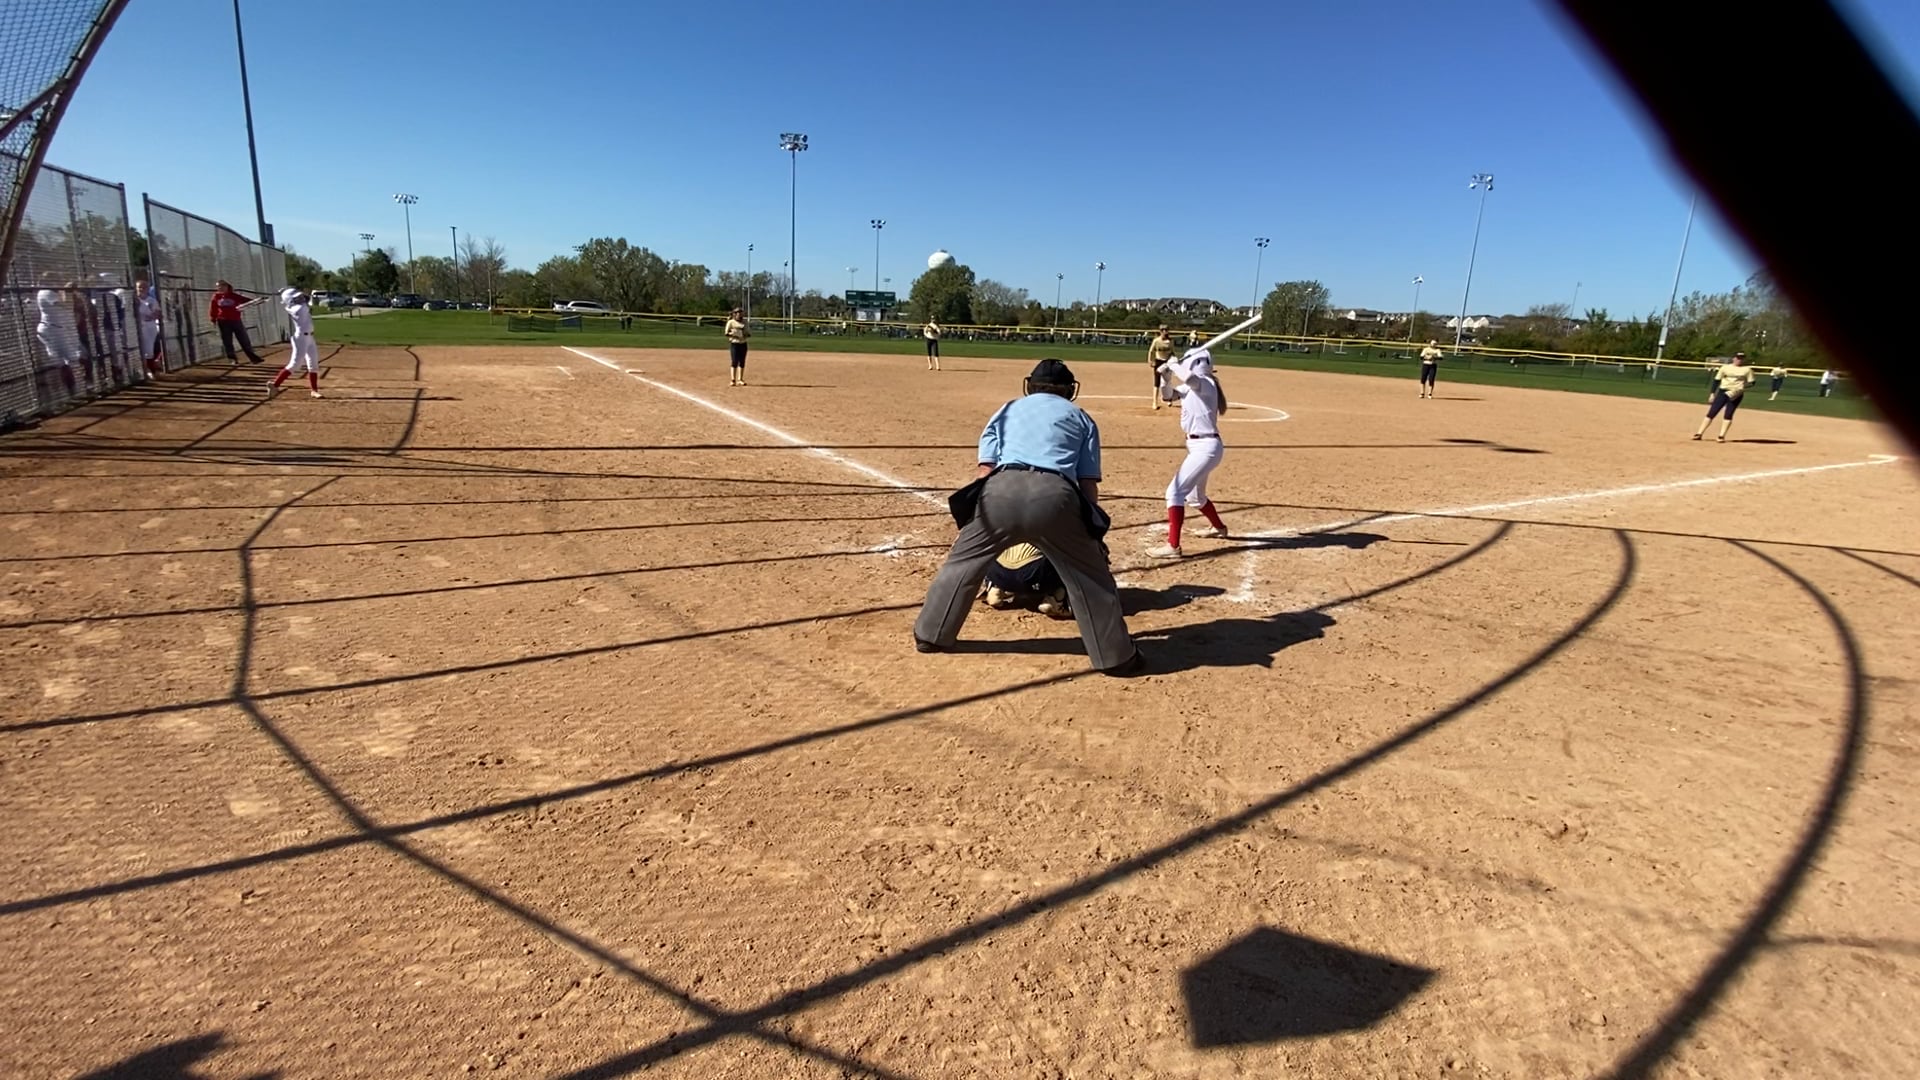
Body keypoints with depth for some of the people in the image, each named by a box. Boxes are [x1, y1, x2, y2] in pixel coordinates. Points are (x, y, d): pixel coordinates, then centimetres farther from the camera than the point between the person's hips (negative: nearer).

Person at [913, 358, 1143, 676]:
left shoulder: (1008, 409, 31)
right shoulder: (1081, 418, 28)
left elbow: (985, 470, 19)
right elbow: (1088, 485, 18)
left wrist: (969, 516, 23)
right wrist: (1091, 530, 24)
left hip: (1001, 489, 1)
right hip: (1054, 496, -1)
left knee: (963, 562, 22)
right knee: (1090, 575, 15)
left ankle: (930, 635, 32)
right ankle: (1116, 657, 20)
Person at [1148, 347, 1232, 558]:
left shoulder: (1205, 383, -15)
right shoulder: (1191, 387, 13)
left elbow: (1189, 378, -38)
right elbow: (1169, 395, 17)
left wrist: (1174, 365, -21)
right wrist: (1166, 376, -2)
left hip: (1205, 447, -11)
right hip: (1198, 446, 11)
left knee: (1175, 491, -18)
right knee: (1194, 495, 27)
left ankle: (1173, 547, -21)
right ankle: (1219, 528, 51)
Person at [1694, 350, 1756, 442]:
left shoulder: (1747, 369, 6)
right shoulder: (1725, 367, 6)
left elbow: (1751, 383, 5)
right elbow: (1717, 380, 7)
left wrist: (1742, 387, -15)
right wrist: (1713, 394, 3)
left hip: (1736, 395, 0)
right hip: (1722, 392, 0)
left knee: (1728, 415, -5)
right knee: (1711, 412, -6)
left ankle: (1721, 436, -4)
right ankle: (1699, 433, -6)